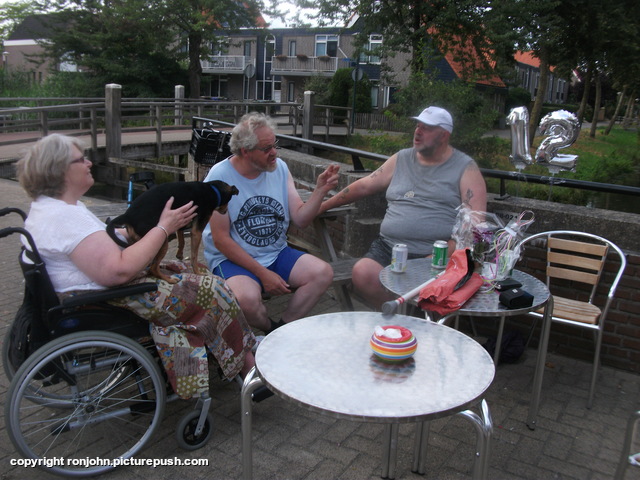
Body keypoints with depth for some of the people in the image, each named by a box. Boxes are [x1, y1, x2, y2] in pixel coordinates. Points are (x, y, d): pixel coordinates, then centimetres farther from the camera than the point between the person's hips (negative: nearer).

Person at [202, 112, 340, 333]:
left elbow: (300, 219, 1)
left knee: (323, 273, -16)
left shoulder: (279, 167, 2)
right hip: (232, 259, -5)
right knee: (247, 298, -34)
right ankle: (270, 331, 1)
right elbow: (221, 240, -13)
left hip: (277, 254, 5)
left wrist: (320, 190, -17)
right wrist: (263, 274, -17)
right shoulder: (220, 176, -12)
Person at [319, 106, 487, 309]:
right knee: (362, 272, -25)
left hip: (437, 255, -4)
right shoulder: (402, 159, 19)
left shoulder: (465, 168, 4)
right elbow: (364, 185, 23)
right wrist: (322, 206, 23)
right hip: (389, 247, 5)